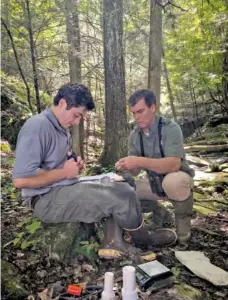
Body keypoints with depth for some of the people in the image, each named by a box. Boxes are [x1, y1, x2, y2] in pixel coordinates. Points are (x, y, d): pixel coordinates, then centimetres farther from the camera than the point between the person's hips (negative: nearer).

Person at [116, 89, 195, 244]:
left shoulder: (170, 128, -22)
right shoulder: (134, 135, -4)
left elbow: (173, 165, -36)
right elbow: (136, 170, -6)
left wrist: (141, 161, -47)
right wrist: (126, 166, -29)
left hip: (177, 179, -5)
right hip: (154, 182, 6)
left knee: (173, 181, -39)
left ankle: (183, 218, -7)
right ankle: (158, 212, 12)